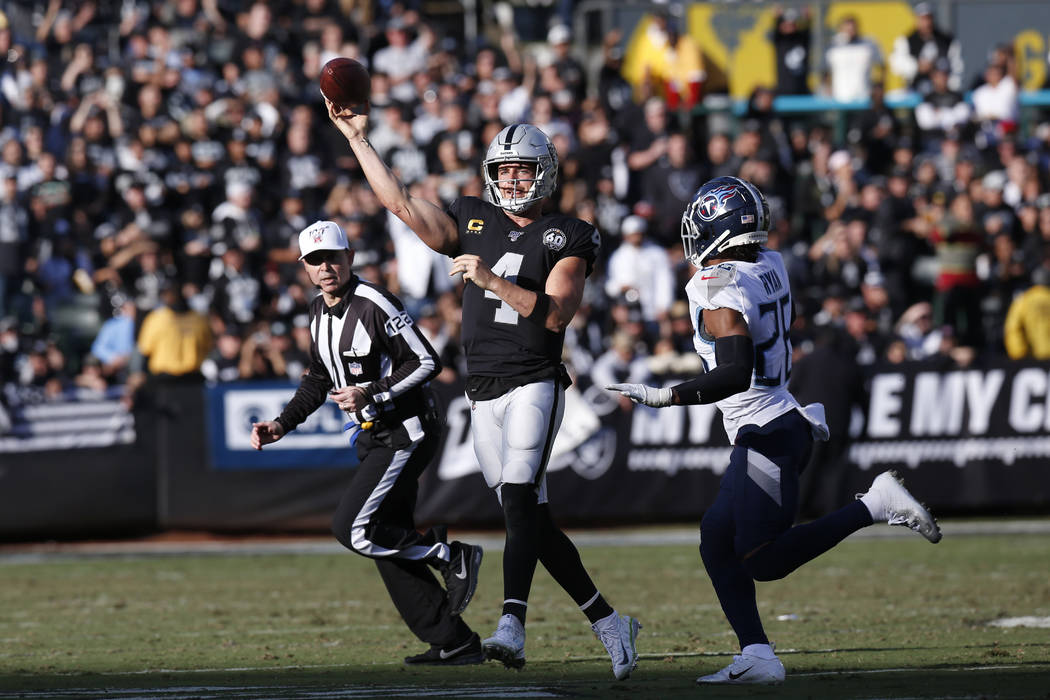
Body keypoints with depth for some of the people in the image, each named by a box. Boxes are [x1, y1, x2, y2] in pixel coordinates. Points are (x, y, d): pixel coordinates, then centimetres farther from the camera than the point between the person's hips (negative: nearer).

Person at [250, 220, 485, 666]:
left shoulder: (373, 305, -17)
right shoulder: (319, 313, 10)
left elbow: (427, 362, -18)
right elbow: (319, 379, 23)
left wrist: (373, 394, -23)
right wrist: (282, 424, 14)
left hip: (405, 432, -9)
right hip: (372, 439, 9)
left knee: (351, 529, -17)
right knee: (387, 544, 5)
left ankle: (451, 557, -3)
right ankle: (454, 643, 9)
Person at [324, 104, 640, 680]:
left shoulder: (566, 239, 1)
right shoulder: (474, 224, 14)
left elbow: (556, 312, -12)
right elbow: (401, 204, 10)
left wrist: (493, 281, -19)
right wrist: (356, 138, 6)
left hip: (534, 384, -5)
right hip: (484, 396, 5)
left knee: (520, 497, -23)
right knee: (532, 518, 5)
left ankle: (512, 627, -36)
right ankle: (608, 623, 15)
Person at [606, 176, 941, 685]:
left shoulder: (720, 295, -19)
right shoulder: (771, 267, 6)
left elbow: (736, 374, -29)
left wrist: (666, 397, -29)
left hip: (765, 435, -10)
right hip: (783, 423, 10)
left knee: (763, 560, -6)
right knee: (716, 540, 9)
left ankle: (876, 505, -8)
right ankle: (757, 657, 3)